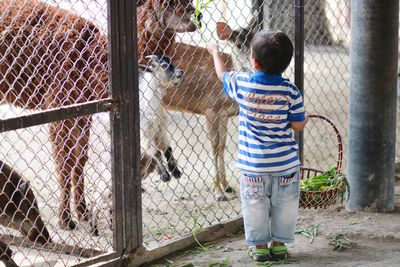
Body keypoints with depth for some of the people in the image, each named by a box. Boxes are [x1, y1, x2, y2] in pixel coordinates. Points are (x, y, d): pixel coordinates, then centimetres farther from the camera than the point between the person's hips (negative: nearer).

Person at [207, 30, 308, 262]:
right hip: (285, 162, 0)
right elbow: (297, 125, -7)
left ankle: (259, 245, 18)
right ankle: (279, 243, 21)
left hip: (253, 162, 0)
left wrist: (216, 52, 30)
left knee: (255, 205, 12)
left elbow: (223, 74, 12)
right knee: (285, 205, 14)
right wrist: (305, 119, 16)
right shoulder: (290, 91, -12)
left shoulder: (242, 84, -10)